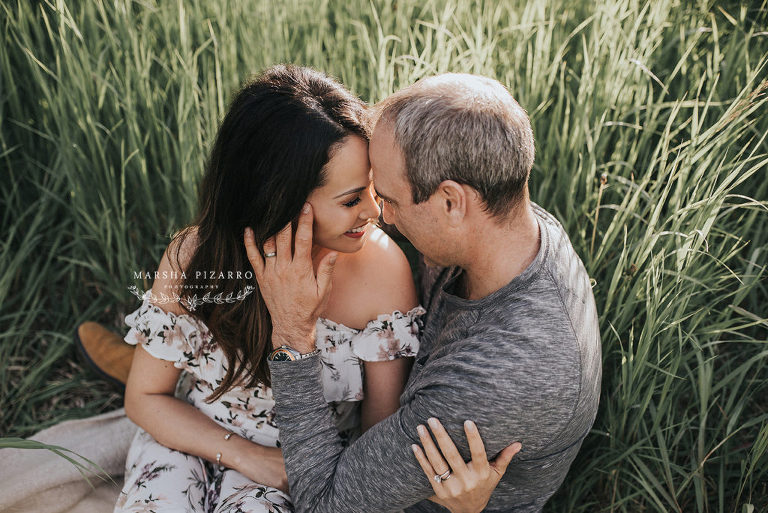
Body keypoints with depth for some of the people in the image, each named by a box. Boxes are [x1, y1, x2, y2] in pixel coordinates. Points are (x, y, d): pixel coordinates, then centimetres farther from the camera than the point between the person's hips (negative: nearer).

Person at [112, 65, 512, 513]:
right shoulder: (196, 257, -19)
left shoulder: (382, 267, -21)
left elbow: (383, 425, -13)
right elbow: (145, 396, -5)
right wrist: (248, 456, -17)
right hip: (193, 438, 0)